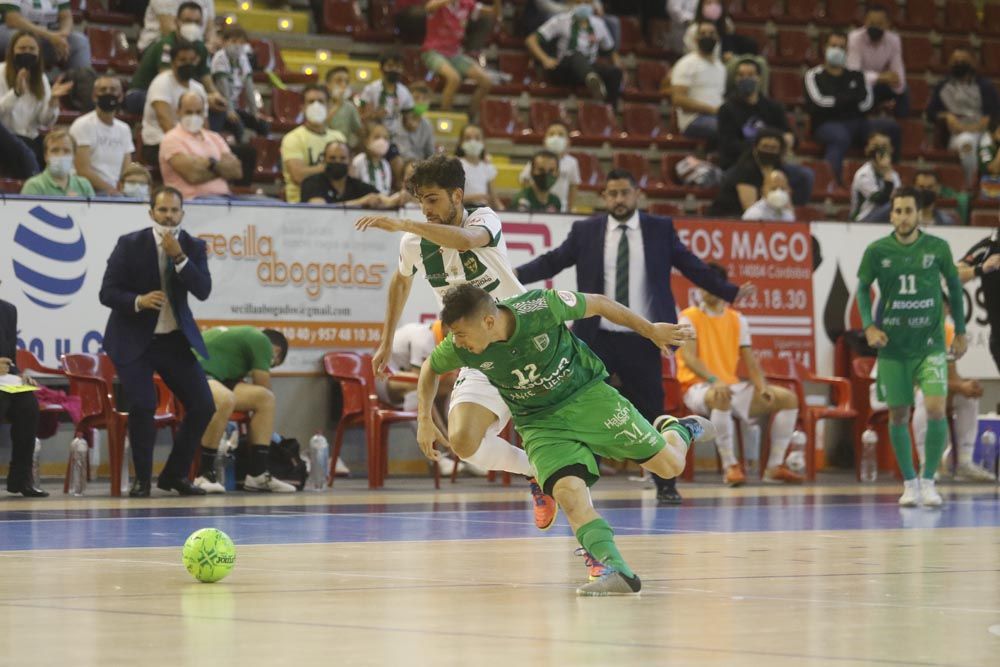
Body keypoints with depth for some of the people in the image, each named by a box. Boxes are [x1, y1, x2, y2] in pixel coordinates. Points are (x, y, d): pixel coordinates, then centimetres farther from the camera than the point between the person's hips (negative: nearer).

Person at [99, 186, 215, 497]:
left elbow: (203, 291, -13)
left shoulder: (193, 247, 0)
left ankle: (175, 474, 13)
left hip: (175, 339, 3)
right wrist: (138, 301, -27)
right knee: (142, 407, -17)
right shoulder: (130, 245, -8)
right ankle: (142, 479, 2)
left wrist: (179, 256, -24)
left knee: (203, 406, -3)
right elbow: (107, 293, -9)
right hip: (134, 340, -3)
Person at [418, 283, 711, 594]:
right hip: (540, 423, 1)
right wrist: (424, 419, -1)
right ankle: (617, 572, -28)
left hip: (587, 394, -1)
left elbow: (598, 304, -11)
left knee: (669, 465, 0)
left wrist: (650, 330, 0)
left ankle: (678, 430, 34)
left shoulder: (541, 307, -28)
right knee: (568, 491, -25)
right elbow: (430, 368, 6)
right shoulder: (458, 348, -19)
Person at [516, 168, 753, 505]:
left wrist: (730, 292, -2)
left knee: (651, 415, 3)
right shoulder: (585, 231, 3)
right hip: (596, 339, 0)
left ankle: (665, 486, 15)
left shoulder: (660, 230, 2)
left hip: (641, 341, 0)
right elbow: (551, 262, 3)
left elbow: (692, 267, 6)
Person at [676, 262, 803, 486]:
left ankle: (775, 467, -5)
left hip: (732, 385, 6)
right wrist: (714, 380, -34)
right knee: (721, 398, -43)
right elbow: (689, 357, -17)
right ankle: (730, 466, -32)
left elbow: (749, 360, 10)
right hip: (699, 387, -6)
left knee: (788, 398, -9)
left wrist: (762, 387, -10)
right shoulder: (689, 317, -4)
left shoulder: (737, 319, 12)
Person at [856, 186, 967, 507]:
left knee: (936, 409, -14)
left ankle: (929, 481, 1)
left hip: (930, 344, -1)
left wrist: (960, 331, 11)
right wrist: (869, 326, -7)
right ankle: (909, 482, 21)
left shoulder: (937, 248, -3)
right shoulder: (877, 251, -4)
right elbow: (863, 288, 7)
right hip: (892, 346, 1)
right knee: (898, 415, 5)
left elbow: (954, 285, 10)